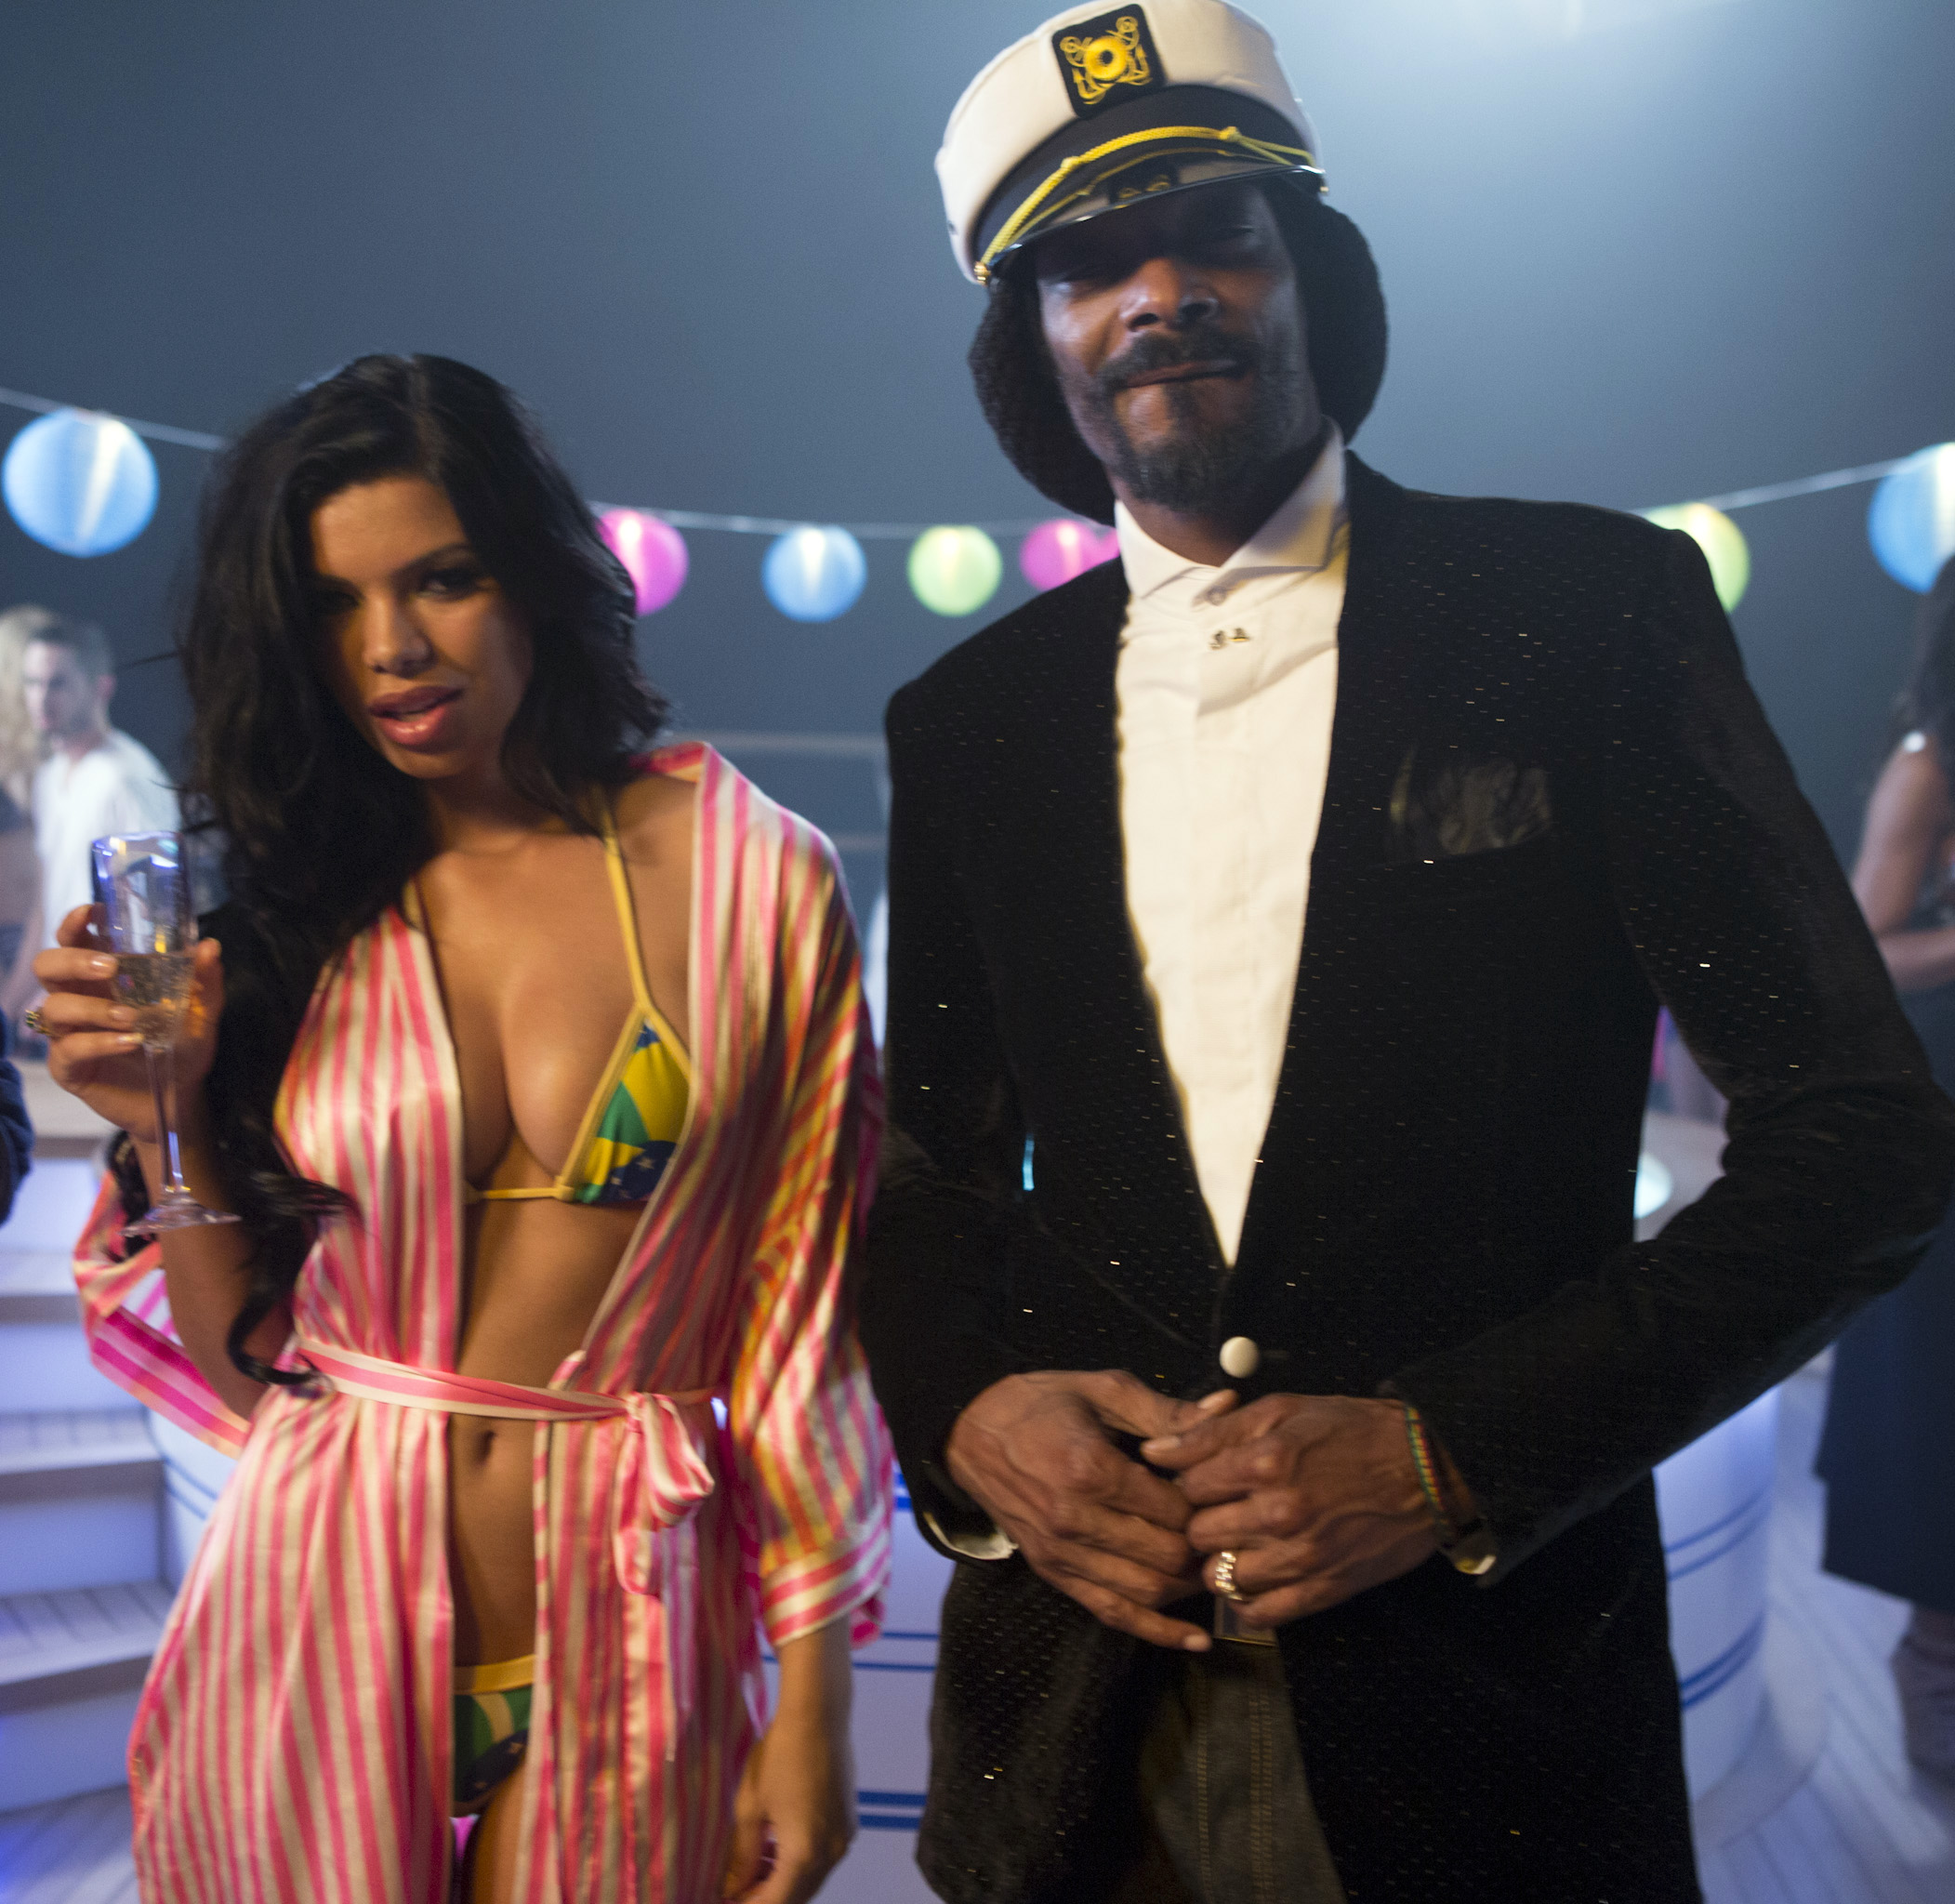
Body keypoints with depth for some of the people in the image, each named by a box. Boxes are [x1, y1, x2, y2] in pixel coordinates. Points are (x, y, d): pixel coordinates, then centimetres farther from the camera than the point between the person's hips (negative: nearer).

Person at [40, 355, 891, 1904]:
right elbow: (250, 1368, 4)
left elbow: (807, 1313, -5)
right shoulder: (295, 914, 1)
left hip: (621, 1652, -2)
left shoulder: (750, 879, -6)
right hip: (315, 1637, 2)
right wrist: (170, 1123, -11)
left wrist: (815, 1700, -4)